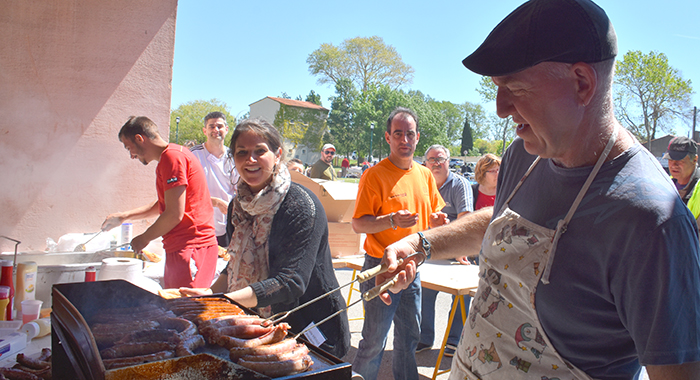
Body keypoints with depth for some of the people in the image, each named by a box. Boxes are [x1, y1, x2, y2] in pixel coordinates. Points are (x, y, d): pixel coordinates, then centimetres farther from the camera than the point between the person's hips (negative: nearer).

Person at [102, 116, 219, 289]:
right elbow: (162, 204, 34)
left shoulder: (172, 157, -12)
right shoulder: (170, 156, 21)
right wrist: (124, 216, 29)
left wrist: (144, 239, -3)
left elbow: (174, 214, -17)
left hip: (190, 248, -10)